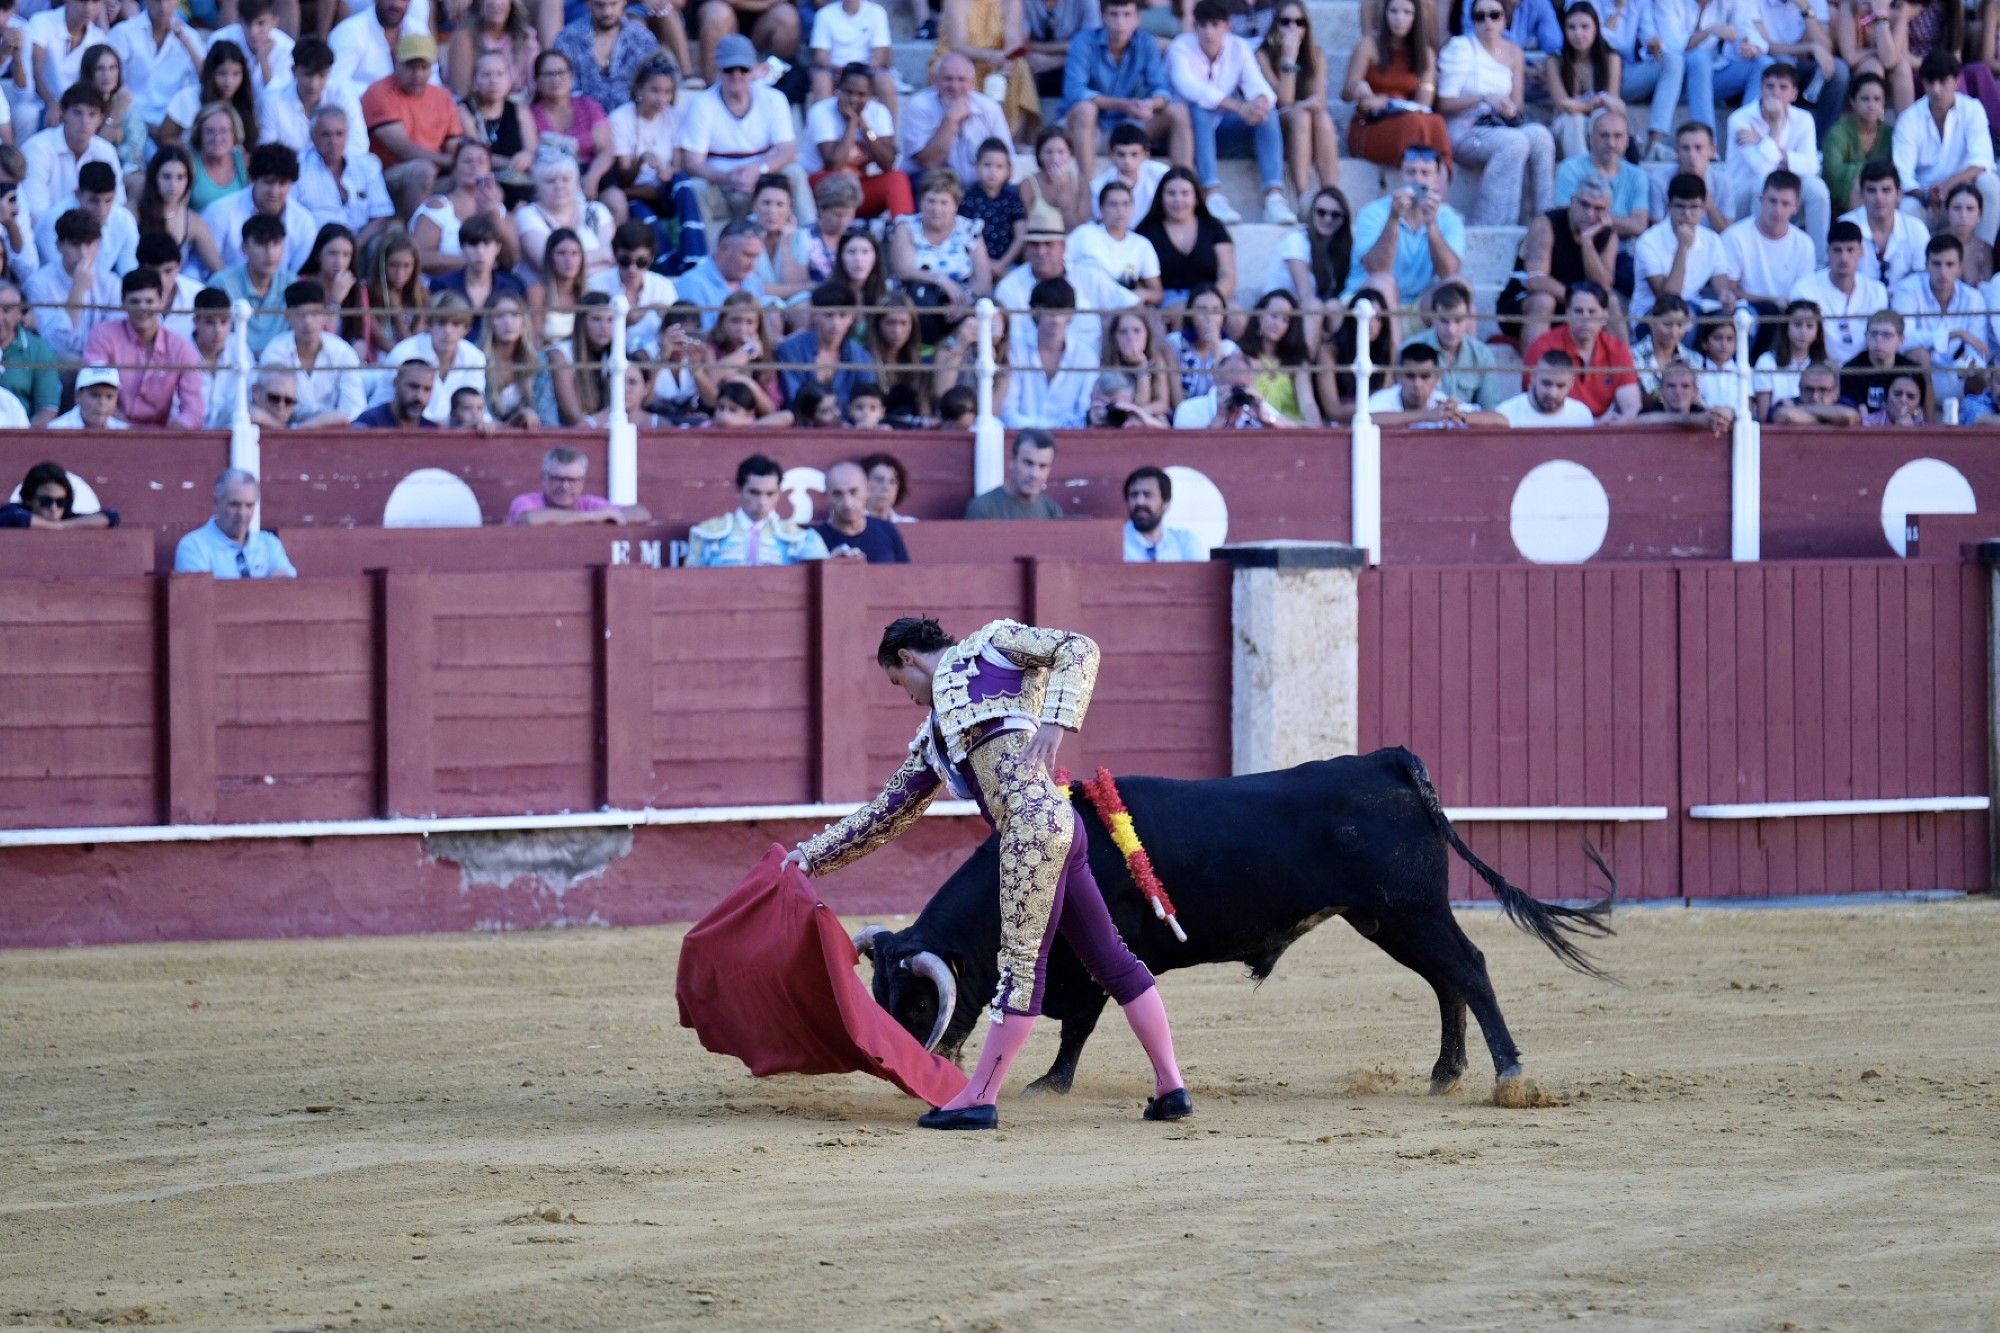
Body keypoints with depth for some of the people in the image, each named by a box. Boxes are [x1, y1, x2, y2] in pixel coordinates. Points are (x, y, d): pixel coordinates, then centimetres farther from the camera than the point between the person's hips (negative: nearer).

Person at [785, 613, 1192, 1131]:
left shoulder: (989, 647, 9)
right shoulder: (933, 740, 29)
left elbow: (1079, 650, 0)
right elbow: (887, 814, 33)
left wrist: (1055, 720, -14)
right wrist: (811, 855, 34)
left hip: (1035, 825, -9)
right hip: (1061, 832, 9)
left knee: (1022, 965, -7)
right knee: (1112, 961, 9)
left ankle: (980, 1099, -8)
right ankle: (1171, 1087, 11)